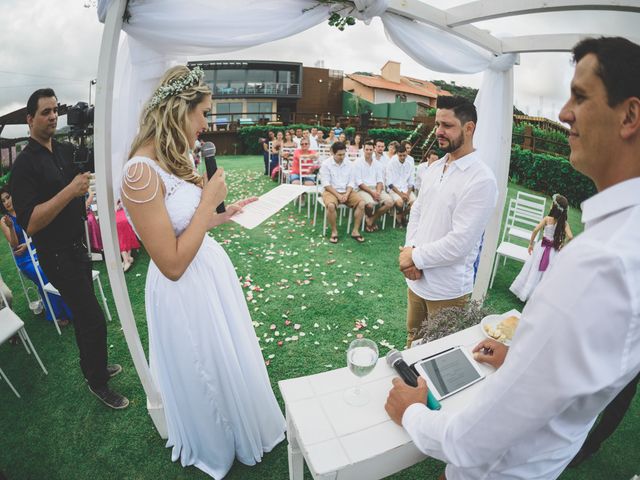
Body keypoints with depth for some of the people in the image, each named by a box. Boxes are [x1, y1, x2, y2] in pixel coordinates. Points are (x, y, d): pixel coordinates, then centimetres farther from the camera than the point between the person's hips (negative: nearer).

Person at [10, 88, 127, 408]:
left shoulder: (65, 150, 6)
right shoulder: (25, 164, -16)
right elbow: (30, 224, -25)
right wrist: (70, 191, -32)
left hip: (78, 246, 8)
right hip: (57, 255, -7)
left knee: (83, 313, 20)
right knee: (94, 319, -4)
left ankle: (93, 366, 39)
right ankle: (97, 383, 16)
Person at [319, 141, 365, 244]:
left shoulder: (348, 164, 7)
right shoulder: (326, 164, -5)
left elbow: (351, 182, 5)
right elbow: (326, 184, -11)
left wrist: (346, 194, -13)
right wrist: (338, 195, -19)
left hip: (346, 191, 4)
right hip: (331, 191, -4)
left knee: (362, 203, -20)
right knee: (331, 205, -36)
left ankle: (355, 231, -11)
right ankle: (334, 231, -15)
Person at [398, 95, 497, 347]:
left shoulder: (481, 180, -19)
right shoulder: (434, 168, 6)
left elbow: (459, 243, -23)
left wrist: (416, 257, -13)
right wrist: (410, 248, -7)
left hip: (447, 290, -6)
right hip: (417, 279, 7)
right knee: (413, 340, 25)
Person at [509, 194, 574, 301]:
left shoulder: (547, 219, -12)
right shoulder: (565, 223, -8)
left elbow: (536, 230, -21)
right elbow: (570, 237, -19)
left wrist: (531, 244, -10)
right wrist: (562, 243, 0)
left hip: (542, 248, -1)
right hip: (554, 251, 1)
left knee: (534, 271, 12)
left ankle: (525, 292, 21)